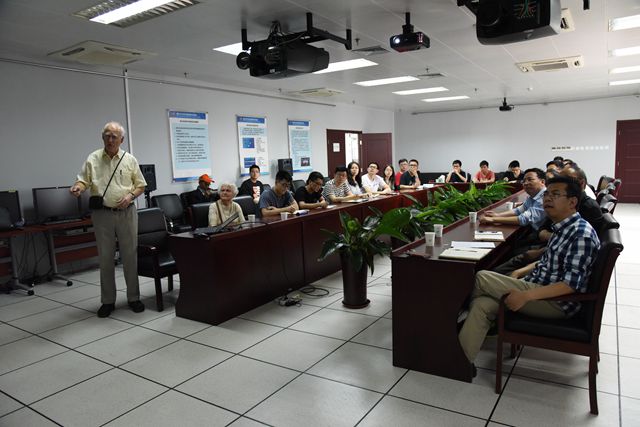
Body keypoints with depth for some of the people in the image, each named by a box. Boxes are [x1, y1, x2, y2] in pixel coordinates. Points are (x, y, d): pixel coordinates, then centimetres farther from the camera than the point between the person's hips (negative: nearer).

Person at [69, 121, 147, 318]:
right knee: (105, 259, 7)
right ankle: (107, 301, 17)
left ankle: (133, 298, 17)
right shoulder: (93, 159, 5)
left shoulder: (130, 160, 5)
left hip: (126, 213, 0)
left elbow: (141, 185, 7)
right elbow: (84, 180, -3)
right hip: (102, 214, 0)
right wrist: (78, 187, -24)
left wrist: (130, 195, -11)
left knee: (130, 257, 5)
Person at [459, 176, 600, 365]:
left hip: (557, 301, -9)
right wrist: (520, 272, 8)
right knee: (482, 305, -13)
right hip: (536, 286, 9)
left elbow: (571, 284, -24)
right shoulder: (562, 228, 11)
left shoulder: (582, 235, -19)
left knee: (482, 278, -15)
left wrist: (526, 296, -29)